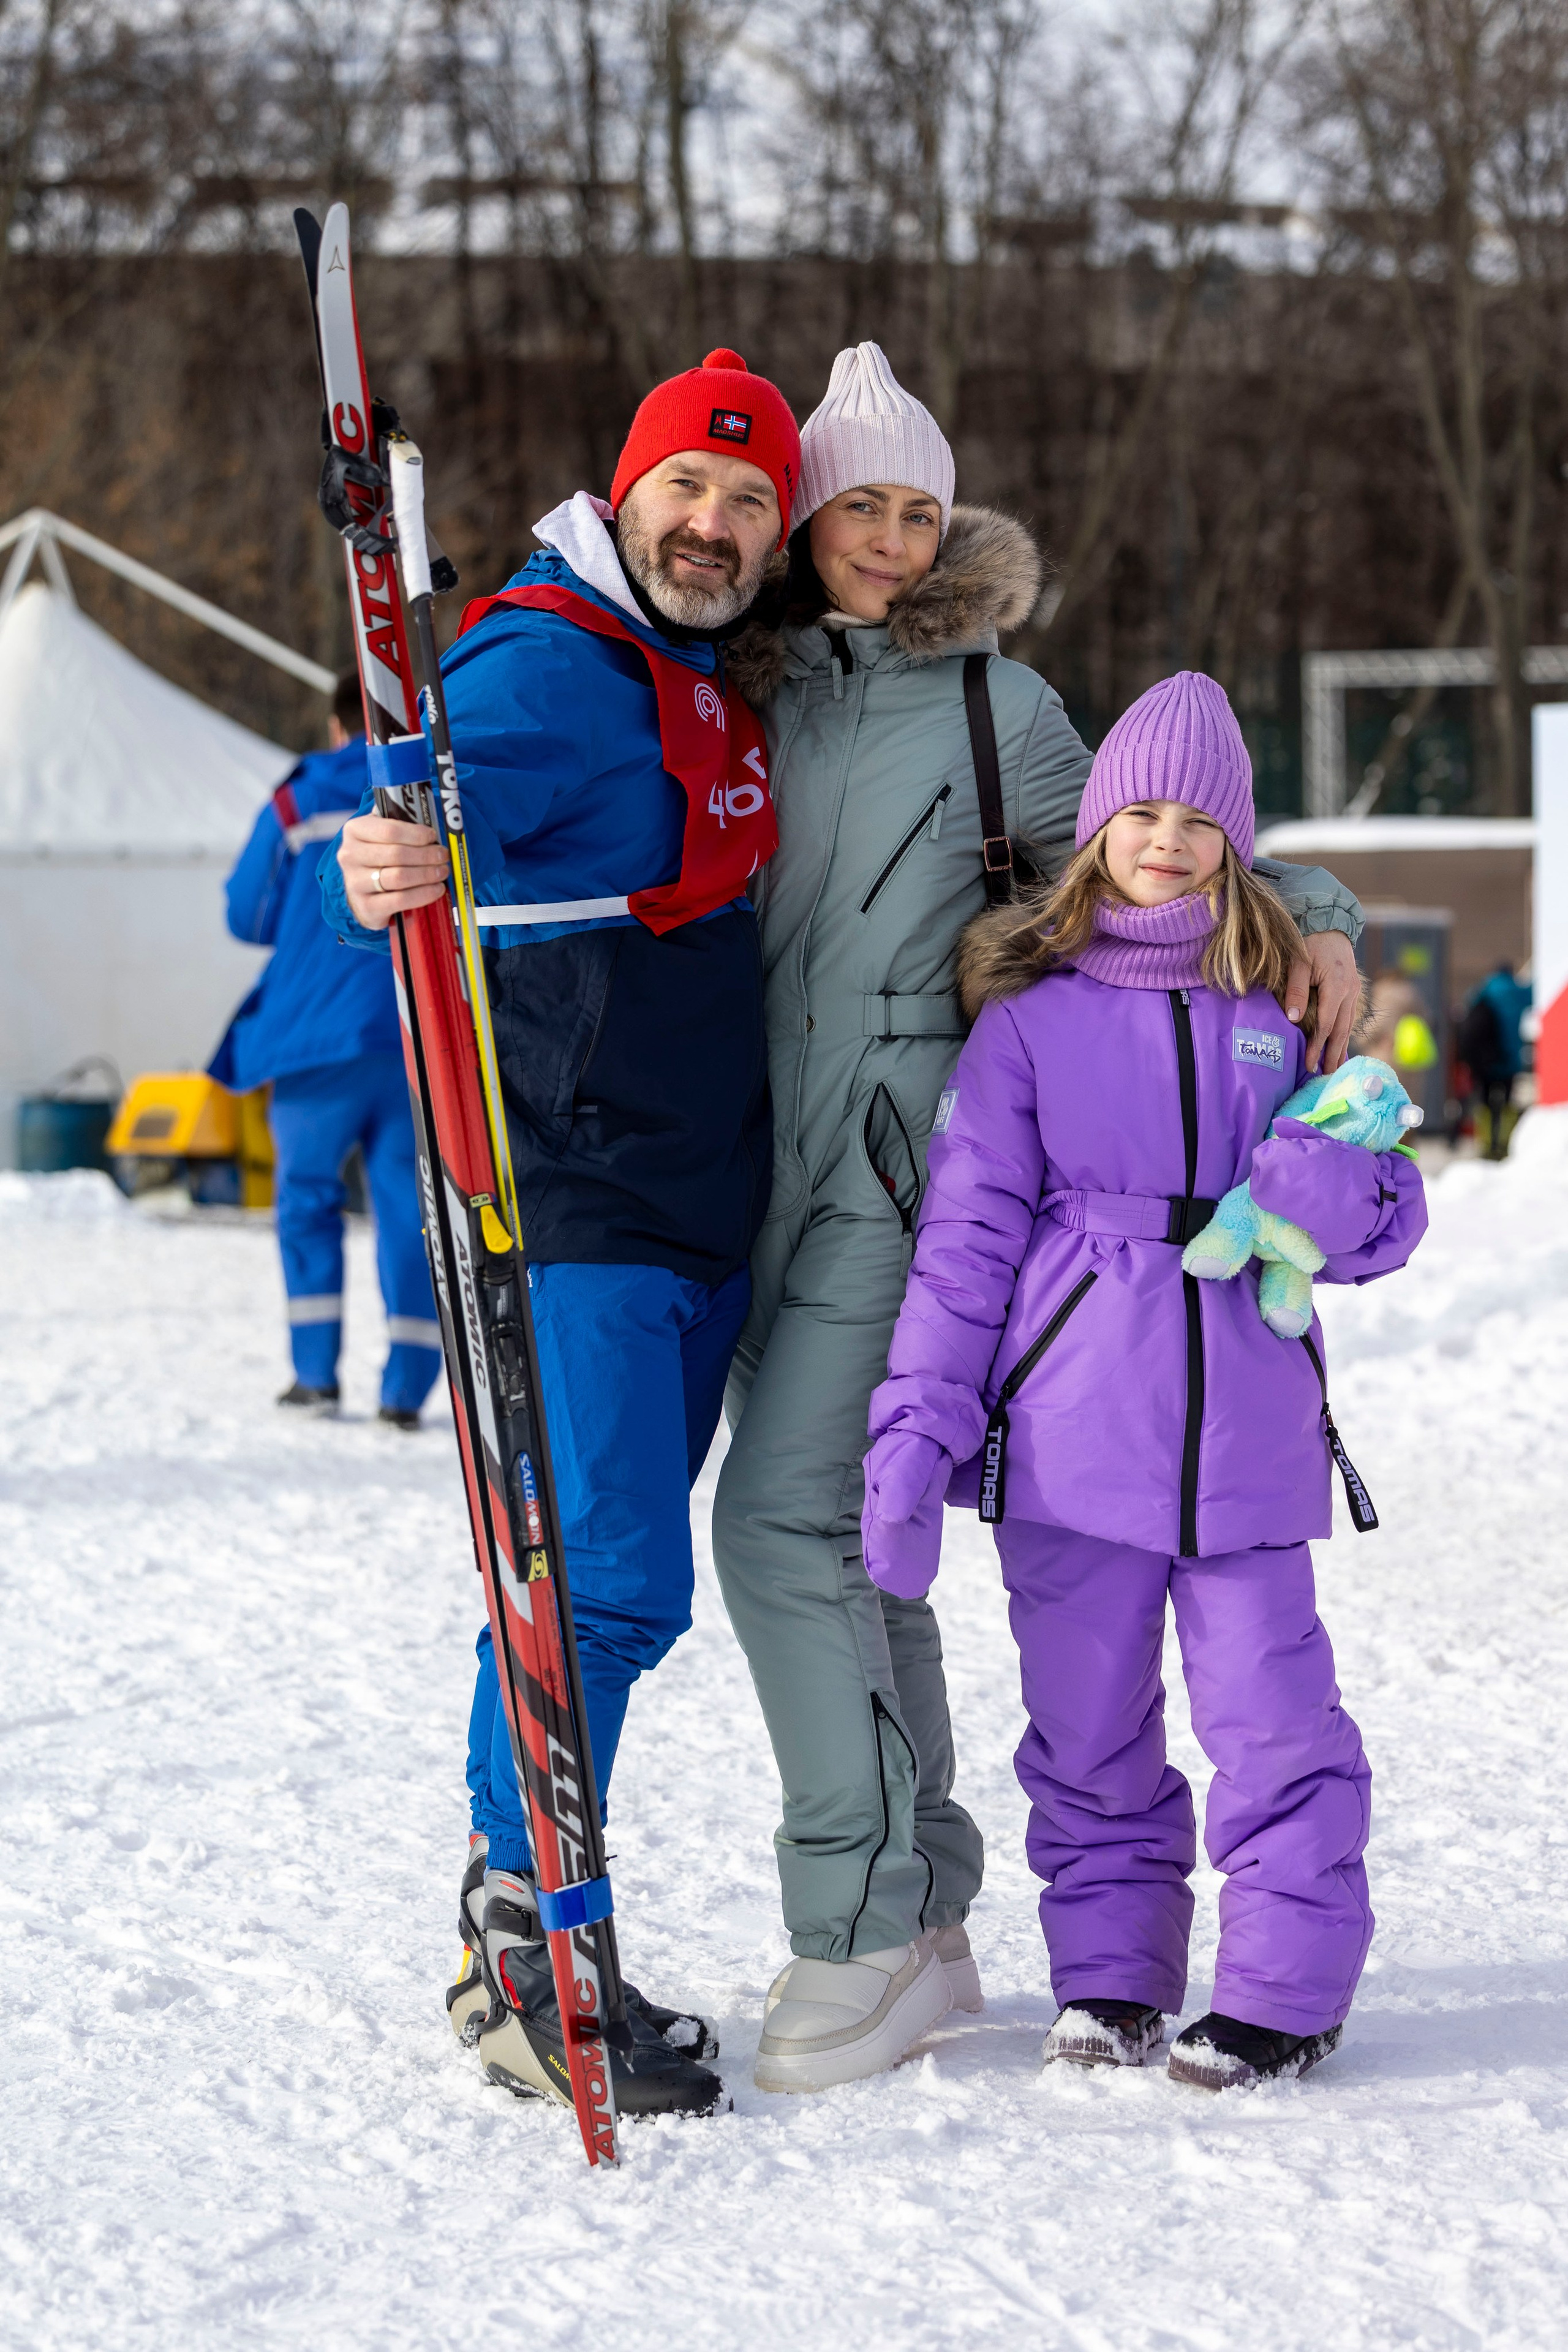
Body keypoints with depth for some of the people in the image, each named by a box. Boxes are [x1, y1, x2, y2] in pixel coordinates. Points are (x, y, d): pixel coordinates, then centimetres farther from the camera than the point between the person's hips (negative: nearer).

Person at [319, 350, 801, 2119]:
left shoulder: (719, 684, 15)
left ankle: (519, 1919, 23)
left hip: (701, 1220, 9)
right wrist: (383, 871, -53)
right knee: (606, 1579, -12)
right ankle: (524, 1961, -3)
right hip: (569, 1212, -9)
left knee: (613, 1579, 13)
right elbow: (457, 800, -30)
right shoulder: (548, 667, -12)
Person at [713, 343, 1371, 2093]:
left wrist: (1310, 913, -3)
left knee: (786, 1514, -14)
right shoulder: (738, 695, 10)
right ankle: (925, 1925, 17)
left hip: (906, 1158, -4)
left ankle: (861, 1930, -8)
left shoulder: (995, 706, 3)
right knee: (848, 1540, 8)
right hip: (757, 1155, 4)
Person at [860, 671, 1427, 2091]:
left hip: (1245, 1425, 0)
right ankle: (1110, 1974, 21)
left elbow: (1389, 1213, 11)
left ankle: (1285, 1986, 8)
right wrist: (916, 1427, -5)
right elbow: (967, 1233, 3)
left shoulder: (1285, 1003, 9)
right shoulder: (1030, 1013, 5)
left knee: (1271, 1716, -4)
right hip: (1071, 1428, 0)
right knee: (1088, 1723, 7)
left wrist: (1337, 1196, -14)